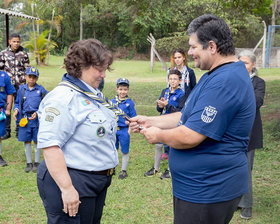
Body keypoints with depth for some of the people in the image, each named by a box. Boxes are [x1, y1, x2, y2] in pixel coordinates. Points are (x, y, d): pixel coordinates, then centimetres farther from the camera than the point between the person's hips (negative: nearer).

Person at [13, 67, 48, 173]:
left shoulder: (41, 90, -2)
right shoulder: (21, 89, 7)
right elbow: (17, 102, 16)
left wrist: (37, 113, -14)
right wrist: (16, 110, -4)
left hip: (37, 119, -2)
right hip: (24, 119, 2)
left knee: (37, 141, 7)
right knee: (27, 141, 10)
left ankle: (36, 162, 22)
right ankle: (29, 162, 24)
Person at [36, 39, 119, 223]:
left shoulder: (95, 95, 12)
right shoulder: (63, 97, -19)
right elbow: (49, 145, -27)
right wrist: (66, 188, -28)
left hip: (99, 180, 10)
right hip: (73, 182, -9)